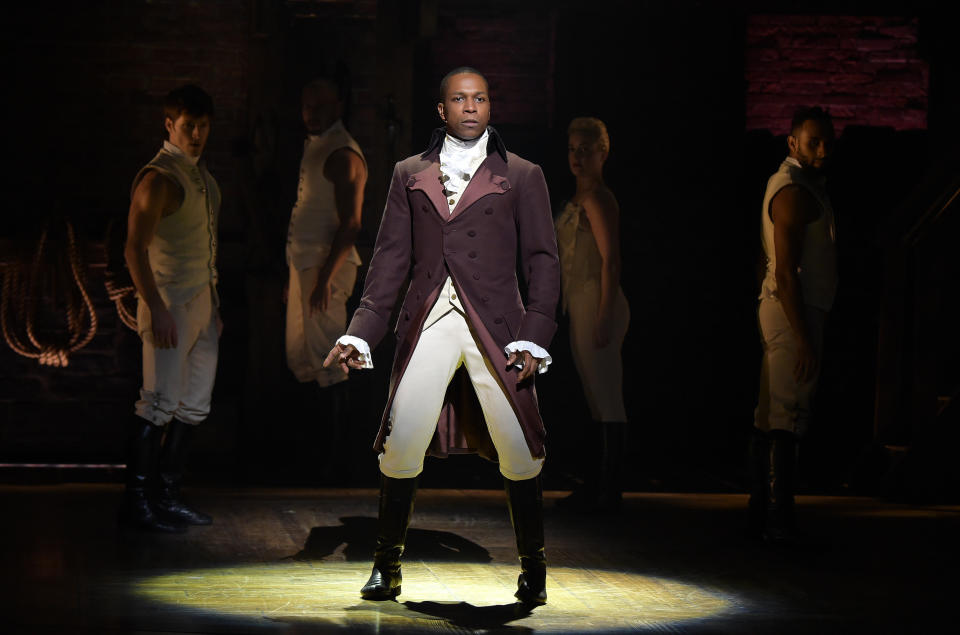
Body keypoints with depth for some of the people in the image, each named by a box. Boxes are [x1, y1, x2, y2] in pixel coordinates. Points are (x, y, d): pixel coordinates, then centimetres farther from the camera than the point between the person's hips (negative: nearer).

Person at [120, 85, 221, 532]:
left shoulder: (201, 175, 15)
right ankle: (137, 500, -1)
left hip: (202, 302, 9)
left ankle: (168, 496, 16)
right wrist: (156, 309, -22)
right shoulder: (159, 178, -13)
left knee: (194, 406, 9)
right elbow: (135, 248, -18)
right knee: (160, 403, -8)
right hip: (170, 304, -9)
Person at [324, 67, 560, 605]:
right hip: (427, 326, 1)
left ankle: (533, 567, 13)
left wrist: (534, 339, -6)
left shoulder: (521, 176, 10)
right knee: (400, 446, -6)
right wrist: (360, 334, 5)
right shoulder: (410, 174, 15)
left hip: (495, 327, -1)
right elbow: (391, 258, 14)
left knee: (518, 452, -5)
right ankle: (387, 566, 9)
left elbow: (544, 262, 6)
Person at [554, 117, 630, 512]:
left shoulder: (597, 199, -13)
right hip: (579, 305, 10)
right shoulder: (579, 199, 17)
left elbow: (610, 261, -18)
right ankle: (594, 487, 20)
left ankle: (609, 493, -5)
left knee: (607, 402, -7)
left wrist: (604, 317, -22)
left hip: (597, 305, -10)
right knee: (594, 402, 14)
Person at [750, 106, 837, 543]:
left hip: (786, 309, 11)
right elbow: (784, 271, -20)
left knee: (770, 417, 13)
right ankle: (778, 520, -10)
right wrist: (803, 336, -23)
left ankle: (764, 514, 19)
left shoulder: (797, 185, 19)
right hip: (794, 312, -11)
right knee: (786, 418, -10)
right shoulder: (794, 191, -14)